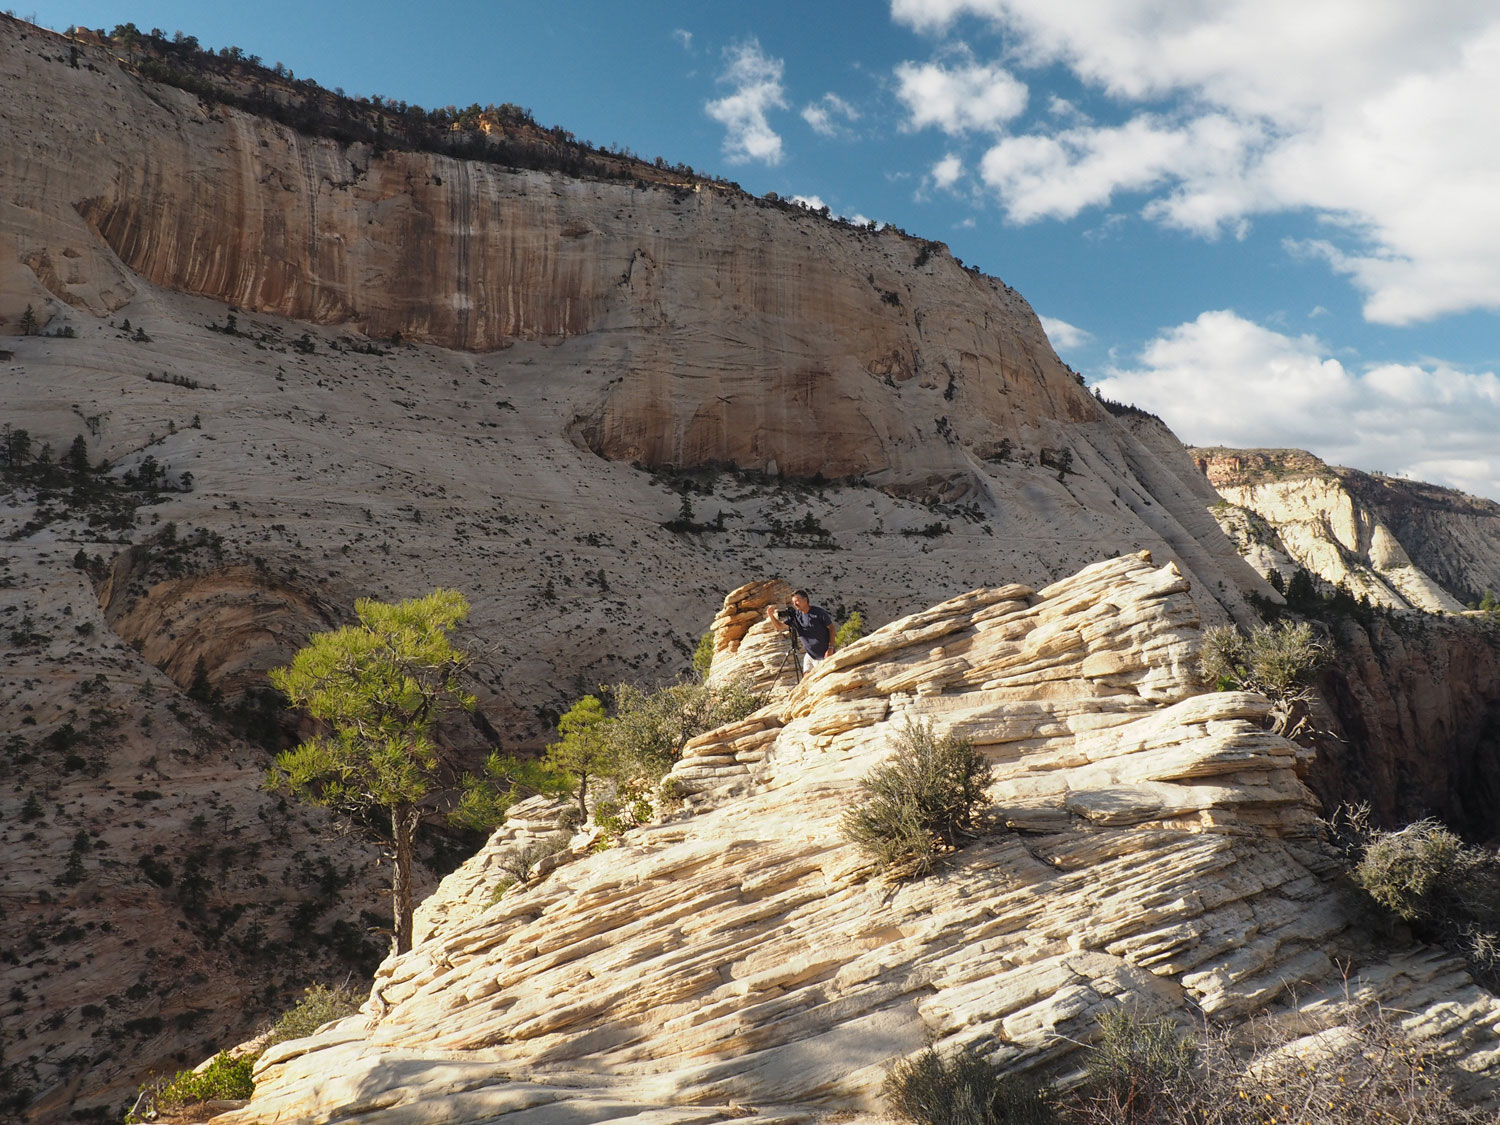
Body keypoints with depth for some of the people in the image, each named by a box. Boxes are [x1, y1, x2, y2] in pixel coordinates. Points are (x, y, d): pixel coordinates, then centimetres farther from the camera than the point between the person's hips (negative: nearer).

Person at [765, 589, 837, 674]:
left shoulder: (819, 612, -14)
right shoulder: (794, 615, 0)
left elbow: (831, 628, -11)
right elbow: (780, 626, -4)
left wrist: (831, 648, -18)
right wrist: (771, 615, -22)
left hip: (825, 655, -5)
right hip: (810, 655, 5)